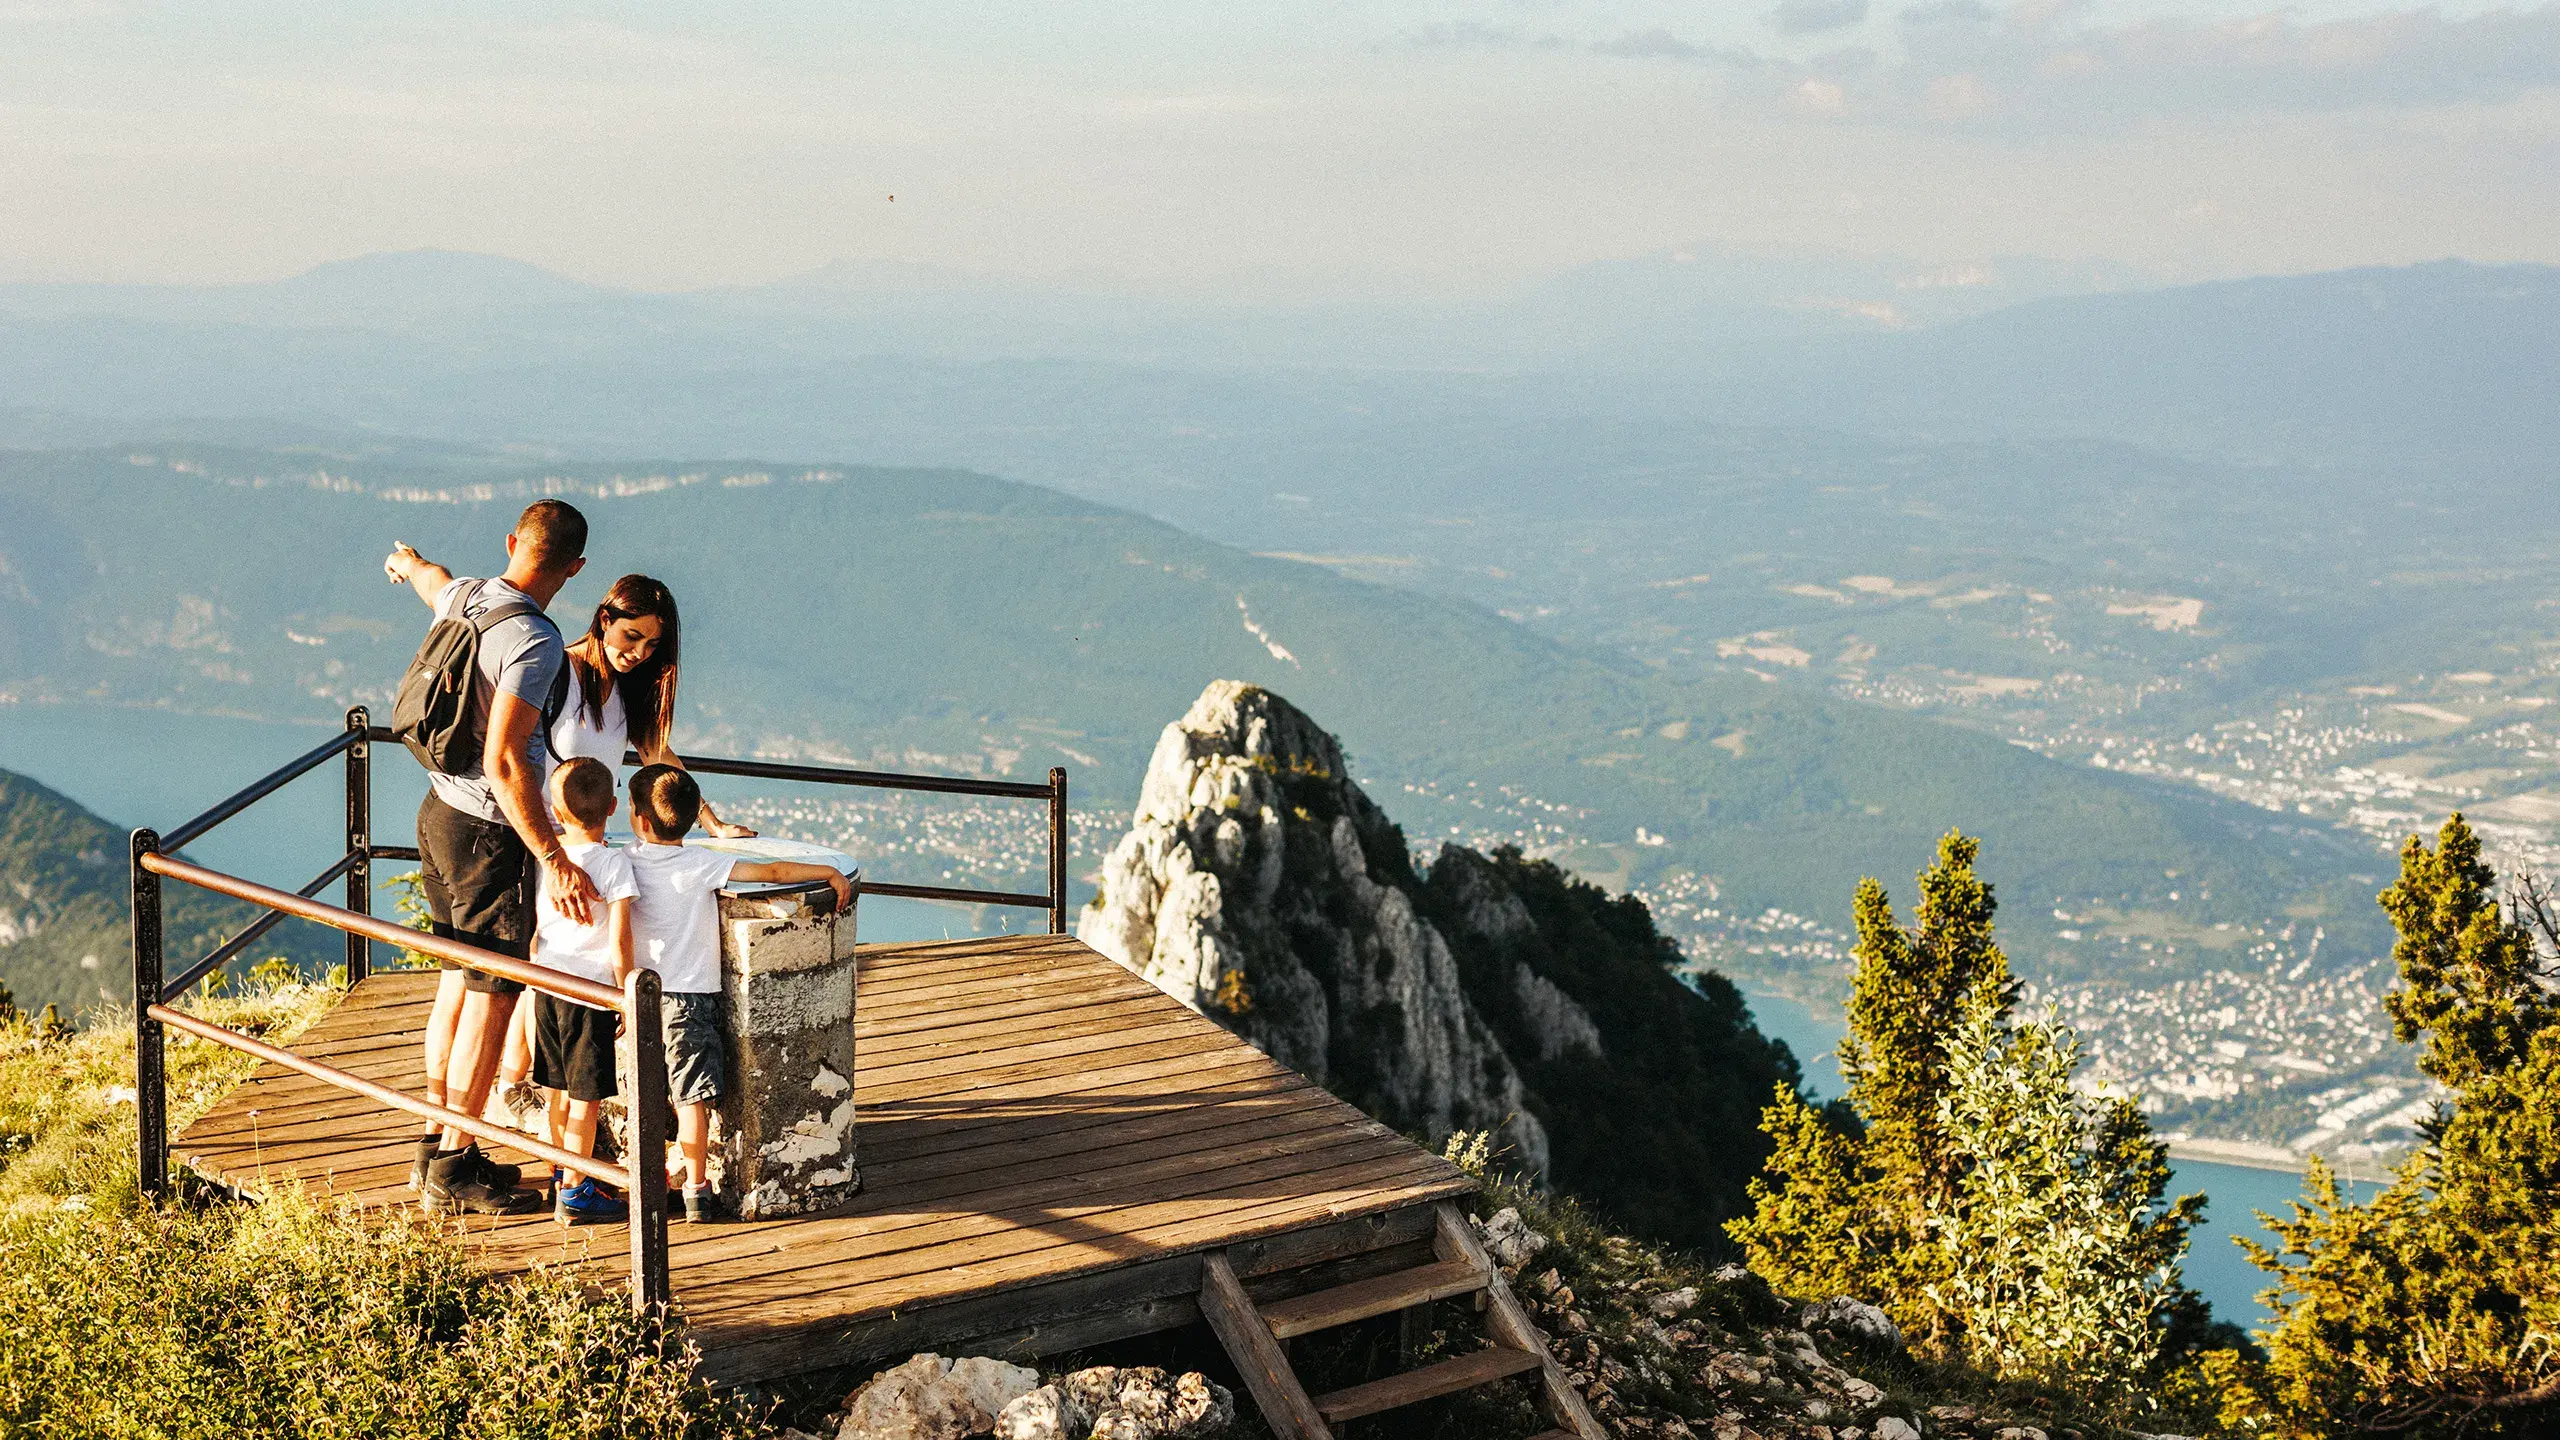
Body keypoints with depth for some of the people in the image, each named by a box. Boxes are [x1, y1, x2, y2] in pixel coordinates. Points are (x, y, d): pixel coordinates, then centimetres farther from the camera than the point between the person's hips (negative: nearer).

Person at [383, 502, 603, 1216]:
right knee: (493, 994, 1)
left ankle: (435, 1145, 27)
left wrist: (409, 563, 55)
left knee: (460, 979, 19)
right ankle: (454, 1168, 7)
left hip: (440, 809, 9)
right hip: (488, 833, -9)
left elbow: (431, 579, 30)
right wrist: (554, 860, -29)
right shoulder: (534, 640, -24)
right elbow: (504, 762, -30)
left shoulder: (462, 596, 2)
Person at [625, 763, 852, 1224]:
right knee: (693, 1096, -1)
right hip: (688, 997, -4)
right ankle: (696, 1192, 0)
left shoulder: (626, 863, -2)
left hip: (641, 996, 4)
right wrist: (831, 873, -4)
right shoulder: (699, 865, -12)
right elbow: (772, 871, -12)